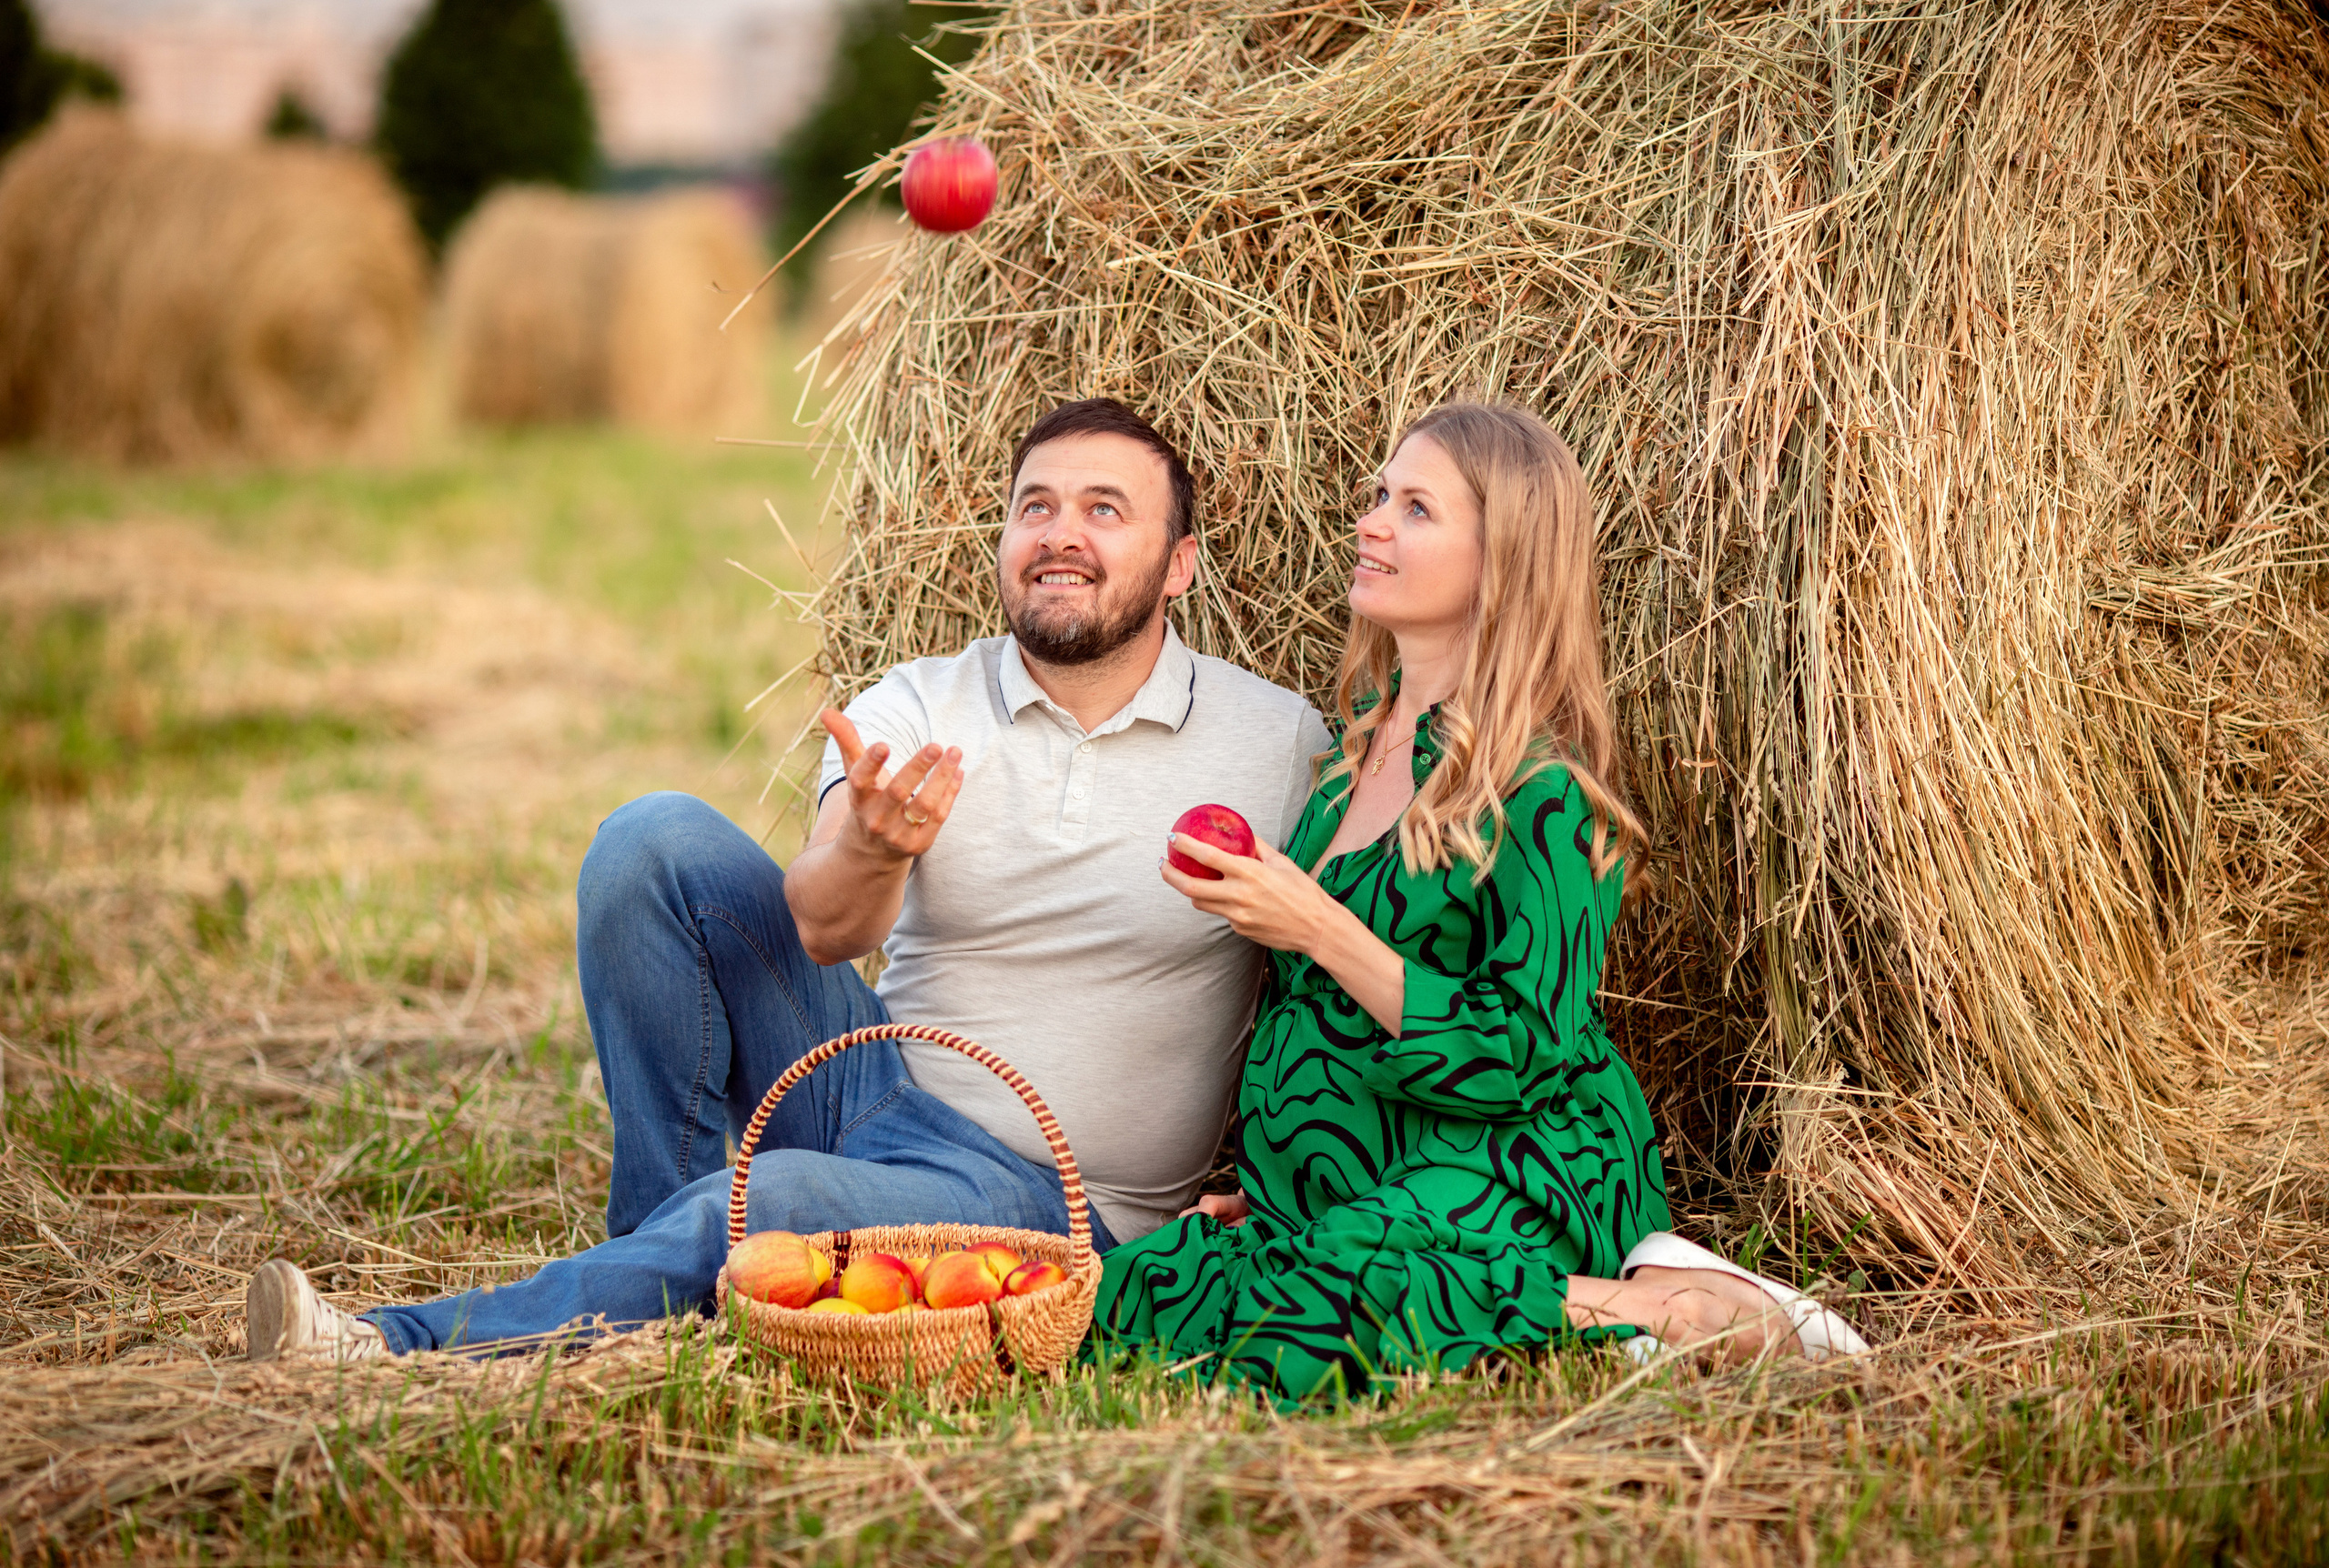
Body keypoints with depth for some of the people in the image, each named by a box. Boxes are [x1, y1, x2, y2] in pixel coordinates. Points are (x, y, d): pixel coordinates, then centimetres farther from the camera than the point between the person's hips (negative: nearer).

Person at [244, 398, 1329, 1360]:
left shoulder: (1280, 741, -4)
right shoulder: (914, 709, 0)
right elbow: (822, 930, -18)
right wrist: (867, 853, -41)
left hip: (1041, 1200, -4)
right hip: (874, 1084, 4)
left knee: (782, 1200, -36)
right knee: (658, 839, -14)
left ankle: (419, 1345, -25)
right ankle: (658, 1241, -9)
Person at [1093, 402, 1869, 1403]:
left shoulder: (1542, 792, -10)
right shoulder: (1361, 737, 15)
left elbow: (1517, 1063, -16)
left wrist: (1318, 927, -18)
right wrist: (1268, 1177, 15)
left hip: (1510, 1181, -9)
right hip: (1347, 1193, 9)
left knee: (1293, 1327, -36)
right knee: (1113, 1301, -15)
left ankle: (1653, 1306, -17)